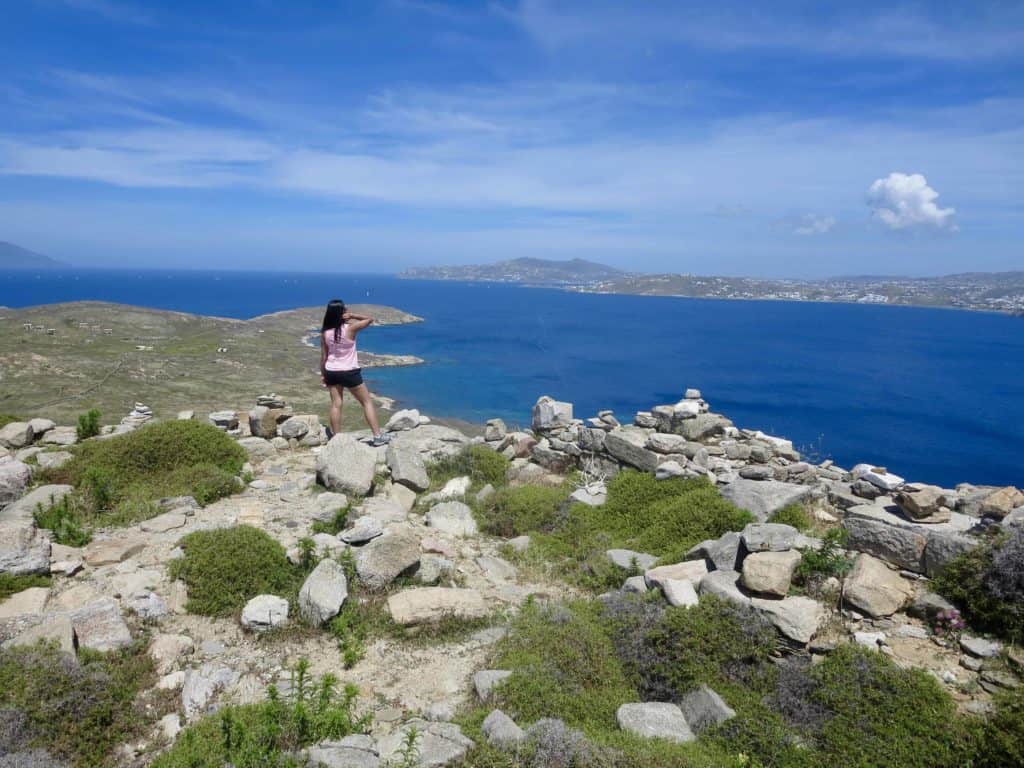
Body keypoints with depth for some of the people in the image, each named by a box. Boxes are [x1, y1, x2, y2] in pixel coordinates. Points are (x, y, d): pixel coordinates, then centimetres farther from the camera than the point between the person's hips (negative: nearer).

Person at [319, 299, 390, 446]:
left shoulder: (325, 332, -3)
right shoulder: (350, 328, -15)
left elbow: (323, 356, 3)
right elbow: (370, 320, -2)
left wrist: (322, 374, 13)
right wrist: (352, 315, -10)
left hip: (332, 372, 4)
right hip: (350, 372, -4)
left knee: (336, 405, 10)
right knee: (367, 402, 6)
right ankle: (378, 436, 5)